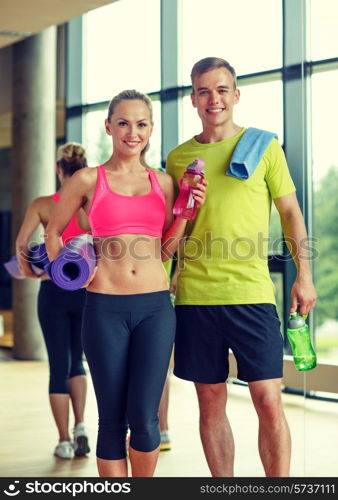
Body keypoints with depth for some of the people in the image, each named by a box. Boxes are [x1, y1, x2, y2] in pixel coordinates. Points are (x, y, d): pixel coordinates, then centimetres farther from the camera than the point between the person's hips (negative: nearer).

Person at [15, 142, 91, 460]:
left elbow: (22, 241, -13)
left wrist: (28, 270, 1)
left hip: (54, 290, -1)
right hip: (88, 289, 1)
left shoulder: (42, 204, -3)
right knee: (76, 361, 20)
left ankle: (64, 441, 11)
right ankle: (80, 426, 6)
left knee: (59, 364, 7)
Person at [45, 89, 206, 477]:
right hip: (105, 309, -1)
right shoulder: (88, 180, 4)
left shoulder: (162, 182, 12)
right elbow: (53, 232, 15)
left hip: (156, 306, 2)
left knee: (144, 418, -5)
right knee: (112, 419, 4)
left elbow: (164, 250, 14)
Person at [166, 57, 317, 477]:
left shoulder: (263, 145, 6)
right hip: (194, 295, 2)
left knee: (268, 401, -5)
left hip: (251, 292, -2)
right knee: (211, 402, 7)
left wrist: (303, 274, 1)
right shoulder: (177, 157, 11)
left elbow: (290, 211, 8)